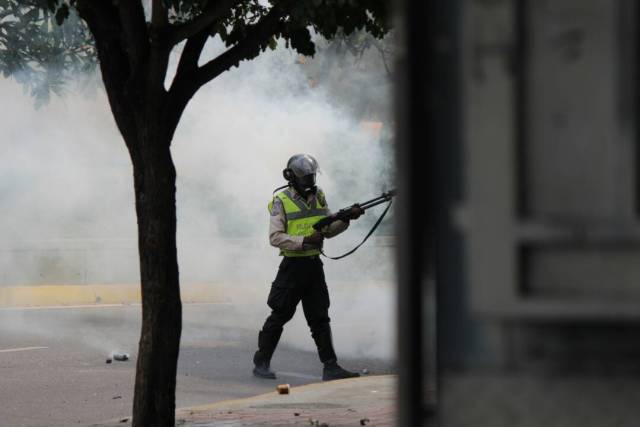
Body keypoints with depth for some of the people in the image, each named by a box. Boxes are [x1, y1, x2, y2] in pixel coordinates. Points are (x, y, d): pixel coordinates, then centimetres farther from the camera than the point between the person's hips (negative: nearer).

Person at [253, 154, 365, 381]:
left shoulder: (318, 197, 10)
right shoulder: (281, 201, -8)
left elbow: (329, 230, 13)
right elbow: (275, 237, -15)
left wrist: (346, 219, -4)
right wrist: (305, 240, -23)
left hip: (314, 265, 5)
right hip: (292, 266, -5)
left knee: (320, 318, 4)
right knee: (280, 315, 1)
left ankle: (331, 368, 3)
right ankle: (261, 363, 12)